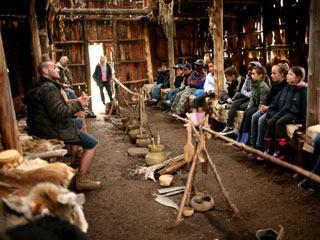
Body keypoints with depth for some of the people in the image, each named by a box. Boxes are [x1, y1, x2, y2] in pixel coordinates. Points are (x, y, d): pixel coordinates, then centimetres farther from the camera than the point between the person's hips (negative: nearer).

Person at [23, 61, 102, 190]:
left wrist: (73, 112, 13)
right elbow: (58, 114, -29)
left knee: (77, 122, 32)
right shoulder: (49, 88, -20)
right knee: (92, 143, -9)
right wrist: (77, 104, -18)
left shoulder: (39, 87, 16)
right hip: (54, 132, -11)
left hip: (46, 127, 11)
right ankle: (81, 179, -11)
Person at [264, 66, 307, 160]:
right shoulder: (286, 89, 15)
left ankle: (280, 152, -25)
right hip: (282, 112, 6)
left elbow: (305, 107, -11)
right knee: (270, 122, -20)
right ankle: (268, 150, -17)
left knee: (280, 122, -31)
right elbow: (275, 103, 15)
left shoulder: (303, 90, -5)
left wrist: (304, 124, -16)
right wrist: (269, 114, 7)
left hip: (295, 114, -6)